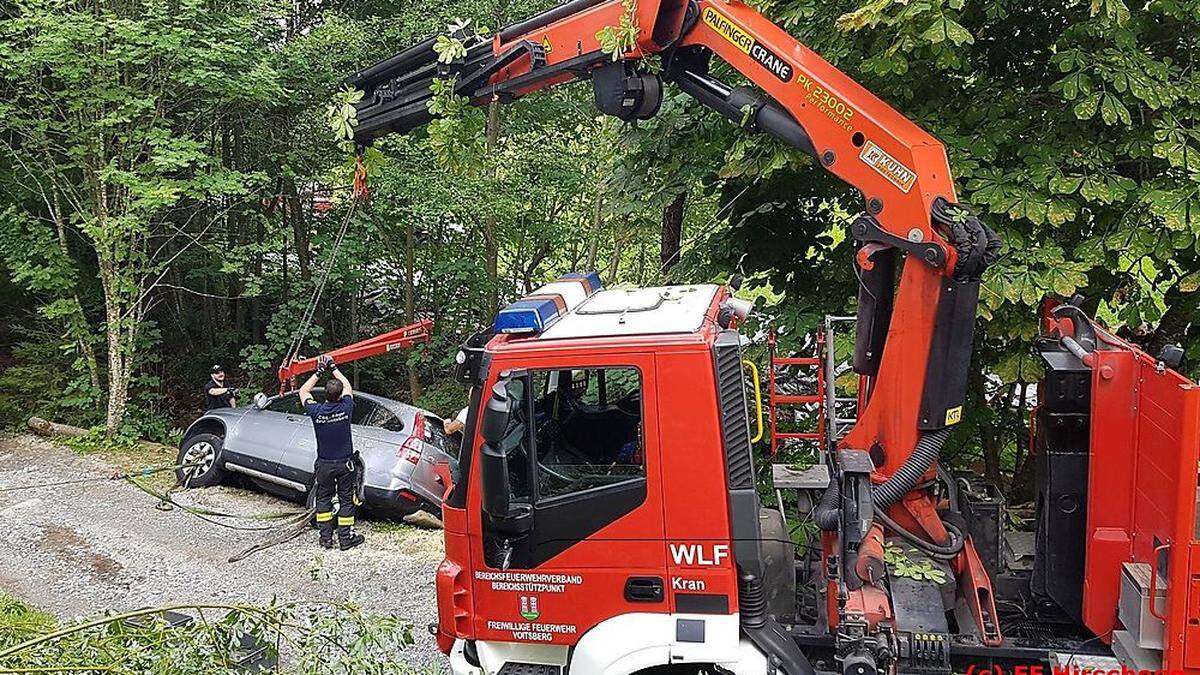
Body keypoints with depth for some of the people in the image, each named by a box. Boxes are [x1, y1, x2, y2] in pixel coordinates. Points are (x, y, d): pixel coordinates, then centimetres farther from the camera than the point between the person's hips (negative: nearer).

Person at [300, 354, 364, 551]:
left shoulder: (316, 411, -14)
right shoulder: (345, 408, -15)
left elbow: (303, 391, 6)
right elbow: (347, 386, 6)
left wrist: (319, 372, 9)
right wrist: (333, 368, 14)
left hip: (324, 464, 1)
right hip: (345, 463, -1)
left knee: (323, 499, 15)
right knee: (346, 499, 9)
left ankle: (326, 538, 18)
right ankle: (346, 538, 13)